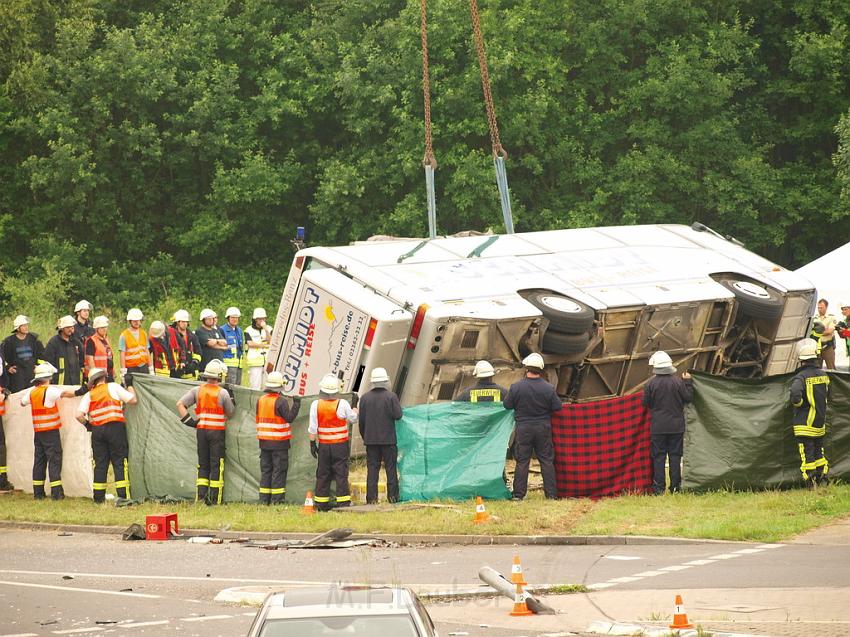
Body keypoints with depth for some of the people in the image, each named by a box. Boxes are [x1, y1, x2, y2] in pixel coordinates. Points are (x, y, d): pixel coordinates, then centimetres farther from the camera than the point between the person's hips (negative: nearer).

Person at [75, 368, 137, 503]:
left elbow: (79, 415, -1)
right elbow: (132, 400, 3)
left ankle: (99, 496, 8)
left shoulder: (89, 395, 10)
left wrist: (87, 424, 16)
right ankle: (123, 495, -6)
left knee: (100, 464, 8)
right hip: (115, 427, -3)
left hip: (97, 430, 3)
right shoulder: (113, 387, 4)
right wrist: (129, 385, 17)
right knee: (119, 462, 0)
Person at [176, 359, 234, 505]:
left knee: (203, 464, 12)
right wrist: (231, 399, 16)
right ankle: (214, 498, 0)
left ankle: (201, 496, 6)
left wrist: (188, 421, -1)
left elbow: (180, 404, -3)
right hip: (217, 431, -3)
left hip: (201, 431, 3)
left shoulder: (197, 391, 2)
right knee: (216, 465, 2)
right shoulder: (223, 393, -8)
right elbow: (230, 413, 1)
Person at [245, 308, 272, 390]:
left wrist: (265, 329, -11)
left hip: (268, 361, 3)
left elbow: (270, 341, -2)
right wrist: (265, 345, -4)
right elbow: (250, 344, -8)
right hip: (255, 361, -3)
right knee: (255, 386, -7)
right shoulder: (249, 330, 4)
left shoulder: (268, 329, 13)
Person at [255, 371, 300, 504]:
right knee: (279, 470, -1)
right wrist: (296, 404, -7)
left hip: (264, 442, 6)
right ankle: (277, 499, -3)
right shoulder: (281, 401, -13)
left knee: (265, 470, 11)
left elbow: (258, 419, 13)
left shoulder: (261, 400, 7)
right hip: (279, 443, -6)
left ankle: (264, 499, 10)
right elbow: (289, 418, -14)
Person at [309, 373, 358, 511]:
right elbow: (353, 419, 5)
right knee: (341, 474, 1)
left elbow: (312, 428, -4)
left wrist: (312, 443, 6)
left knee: (322, 474, 9)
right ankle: (343, 502, -3)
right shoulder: (342, 404, -12)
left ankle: (321, 503, 12)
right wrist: (355, 408, 26)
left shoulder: (316, 405, -6)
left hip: (323, 445, 2)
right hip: (340, 445, -2)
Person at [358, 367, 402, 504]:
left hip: (371, 440, 2)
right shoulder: (391, 396, -8)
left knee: (372, 468, 4)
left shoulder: (365, 398, 2)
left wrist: (364, 436, 16)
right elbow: (398, 415, -11)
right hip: (388, 439, -2)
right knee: (391, 468, 6)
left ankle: (372, 498, -1)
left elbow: (361, 420, 5)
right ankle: (393, 495, 6)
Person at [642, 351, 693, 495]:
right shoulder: (678, 382, -5)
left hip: (658, 427, -1)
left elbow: (645, 403, -2)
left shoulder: (651, 384, -8)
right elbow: (688, 398, 1)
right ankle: (675, 486, 7)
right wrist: (688, 382, 11)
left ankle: (659, 488, 0)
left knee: (658, 456, 3)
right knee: (675, 455, 8)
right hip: (676, 426, 1)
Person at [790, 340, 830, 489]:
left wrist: (797, 404, -13)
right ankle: (823, 480, 20)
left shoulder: (801, 377, -19)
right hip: (820, 423, 6)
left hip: (805, 425, -6)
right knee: (819, 452, 18)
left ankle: (811, 484, -2)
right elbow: (827, 396, 16)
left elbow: (795, 396, -34)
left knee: (807, 455, -1)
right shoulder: (823, 375, 3)